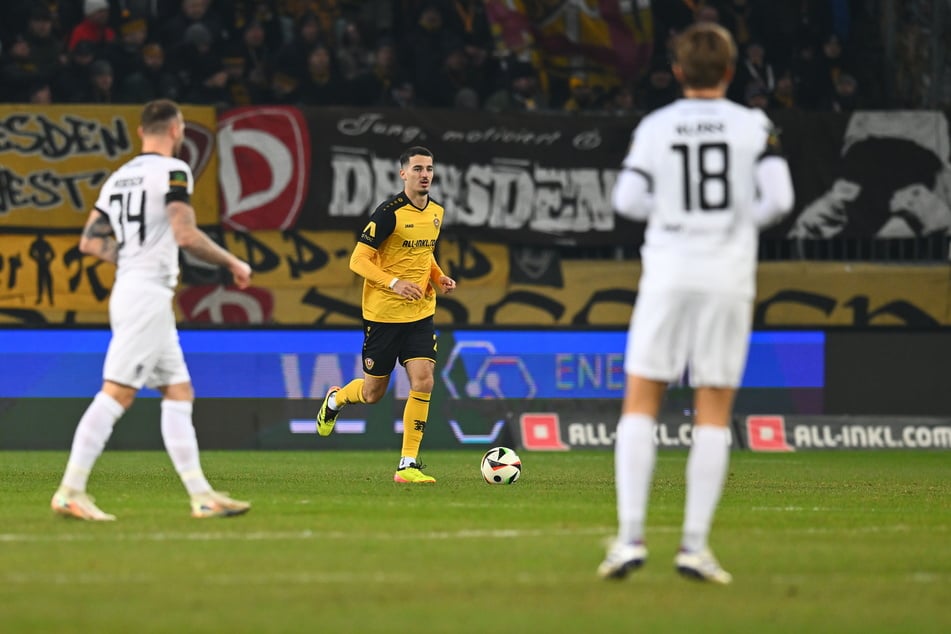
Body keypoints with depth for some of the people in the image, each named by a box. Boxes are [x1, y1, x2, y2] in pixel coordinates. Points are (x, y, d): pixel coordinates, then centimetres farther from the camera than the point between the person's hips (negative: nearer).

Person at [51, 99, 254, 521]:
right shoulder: (171, 171, -7)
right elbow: (186, 235, -18)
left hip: (127, 292, 9)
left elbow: (90, 242, 14)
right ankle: (70, 492, -14)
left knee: (179, 392, 10)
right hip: (149, 293, -9)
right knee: (116, 393, -11)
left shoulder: (118, 177, 17)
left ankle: (201, 495, 7)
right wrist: (233, 264, -6)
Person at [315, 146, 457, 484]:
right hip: (383, 313, -5)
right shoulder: (390, 212, -15)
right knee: (373, 392, 6)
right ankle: (335, 399, 42)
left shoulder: (436, 212, 6)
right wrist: (394, 283, -27)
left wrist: (438, 277, 4)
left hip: (420, 313, 5)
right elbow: (358, 260, -15)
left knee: (423, 382, -11)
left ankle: (408, 464, -5)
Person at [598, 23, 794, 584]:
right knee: (714, 415, 5)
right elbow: (778, 199, -7)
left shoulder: (655, 128, 1)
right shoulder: (755, 127, 0)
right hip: (729, 274, 0)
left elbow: (627, 200, -2)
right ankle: (695, 546, -1)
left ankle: (631, 537, -3)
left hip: (668, 272, 0)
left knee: (641, 404, 7)